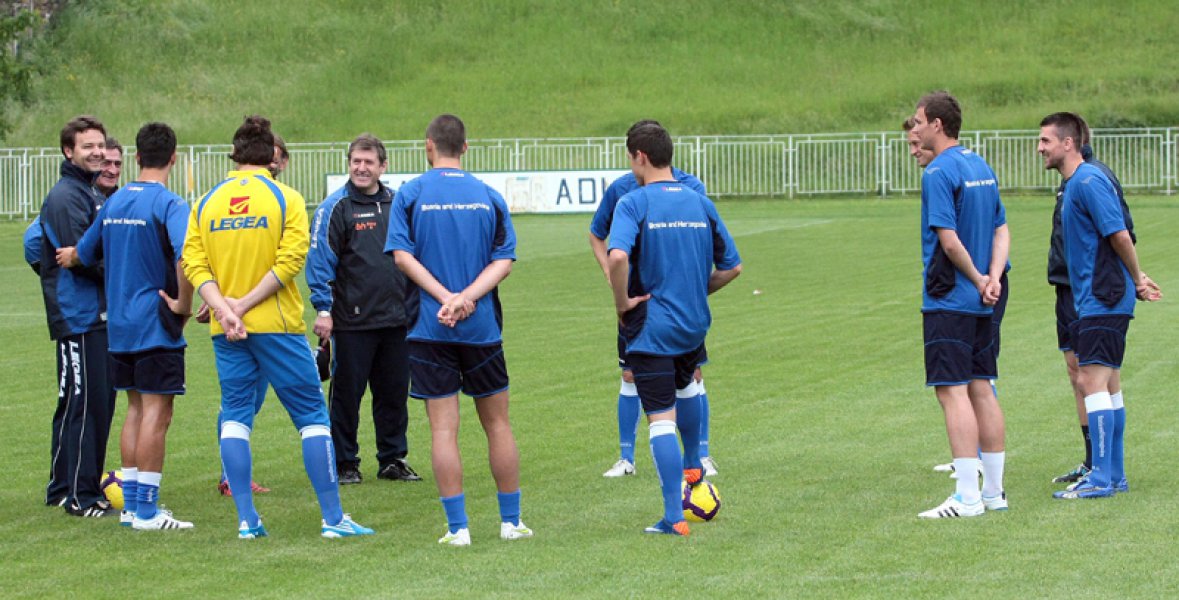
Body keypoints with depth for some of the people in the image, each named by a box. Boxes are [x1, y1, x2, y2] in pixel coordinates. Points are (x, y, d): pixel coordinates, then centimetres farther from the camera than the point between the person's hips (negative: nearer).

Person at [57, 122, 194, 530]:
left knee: (136, 408, 15)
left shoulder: (113, 202, 10)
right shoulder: (169, 205, -13)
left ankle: (131, 503, 17)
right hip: (156, 326, -7)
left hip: (119, 325, 7)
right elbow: (186, 255, -30)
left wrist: (67, 257, 45)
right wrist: (184, 304, -18)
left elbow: (83, 254, 22)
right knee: (156, 412, -5)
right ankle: (147, 510, -6)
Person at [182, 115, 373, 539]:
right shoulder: (286, 199, -3)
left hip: (226, 331, 3)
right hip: (277, 326, -3)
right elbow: (291, 257, -13)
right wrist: (245, 304, -12)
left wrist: (224, 309, -10)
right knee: (311, 415, 3)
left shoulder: (206, 204, 6)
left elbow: (193, 262, -3)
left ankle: (247, 519, 5)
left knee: (235, 416, 10)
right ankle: (333, 517, 2)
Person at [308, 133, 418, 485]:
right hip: (351, 322, -5)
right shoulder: (335, 208, -4)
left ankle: (393, 458, 19)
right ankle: (344, 462, 9)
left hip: (396, 320, 5)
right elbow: (319, 261, -8)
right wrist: (323, 310, -14)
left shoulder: (397, 204, 11)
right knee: (346, 393, 1)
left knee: (394, 392, 9)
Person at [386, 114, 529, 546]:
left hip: (430, 329, -2)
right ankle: (511, 522, 17)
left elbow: (402, 255, -11)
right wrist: (467, 297, -12)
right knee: (497, 423, 12)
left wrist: (446, 296, -14)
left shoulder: (410, 194, -1)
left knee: (443, 429, 0)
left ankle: (458, 527, -3)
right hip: (482, 327, 2)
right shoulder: (489, 196, 5)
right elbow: (505, 259, -4)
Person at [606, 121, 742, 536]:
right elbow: (731, 267, 9)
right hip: (695, 324, 6)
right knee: (685, 385, 34)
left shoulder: (634, 203, -11)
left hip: (651, 327, -6)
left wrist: (622, 302, -15)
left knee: (661, 419, -4)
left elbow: (618, 256, -29)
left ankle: (674, 517, -6)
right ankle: (692, 466, 48)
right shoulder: (700, 203, 5)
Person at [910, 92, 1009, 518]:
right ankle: (994, 491, 15)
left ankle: (967, 498, -11)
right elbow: (1002, 230, 11)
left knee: (953, 391, -8)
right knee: (981, 389, 12)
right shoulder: (982, 168, 13)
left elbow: (949, 240, -19)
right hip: (981, 305, 9)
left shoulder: (938, 173, -14)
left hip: (948, 300, -9)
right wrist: (992, 278, -2)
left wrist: (978, 279, -6)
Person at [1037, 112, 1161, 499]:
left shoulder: (1088, 182, -16)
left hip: (1103, 300, -10)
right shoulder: (1075, 184, 16)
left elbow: (1120, 235, -20)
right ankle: (1114, 475, 19)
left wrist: (1136, 281, -8)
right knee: (1107, 383, 13)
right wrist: (1136, 283, 13)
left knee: (1092, 380, -12)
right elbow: (1117, 237, 20)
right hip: (1093, 301, 10)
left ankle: (1102, 479, -12)